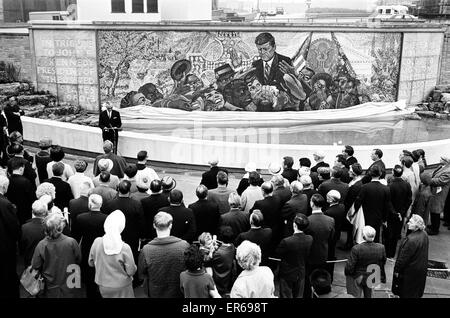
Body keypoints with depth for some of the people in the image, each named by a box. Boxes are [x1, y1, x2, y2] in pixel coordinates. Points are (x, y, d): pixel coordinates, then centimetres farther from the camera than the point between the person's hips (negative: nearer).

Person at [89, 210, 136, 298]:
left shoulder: (97, 242, -15)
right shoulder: (125, 248, -26)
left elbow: (91, 263, 1)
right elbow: (131, 271, -18)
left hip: (103, 287, 3)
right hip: (121, 288, -3)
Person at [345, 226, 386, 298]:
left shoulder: (356, 248, -27)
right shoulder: (381, 248, -14)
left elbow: (350, 266, -21)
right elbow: (383, 263, 2)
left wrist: (347, 273, 0)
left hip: (357, 278, -4)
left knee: (356, 296, 11)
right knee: (368, 295, 24)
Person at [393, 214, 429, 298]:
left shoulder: (411, 240, -34)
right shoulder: (424, 234, -7)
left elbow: (403, 257, -26)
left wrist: (397, 269, -14)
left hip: (410, 270, -8)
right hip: (422, 268, 8)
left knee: (406, 292, 13)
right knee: (416, 290, 27)